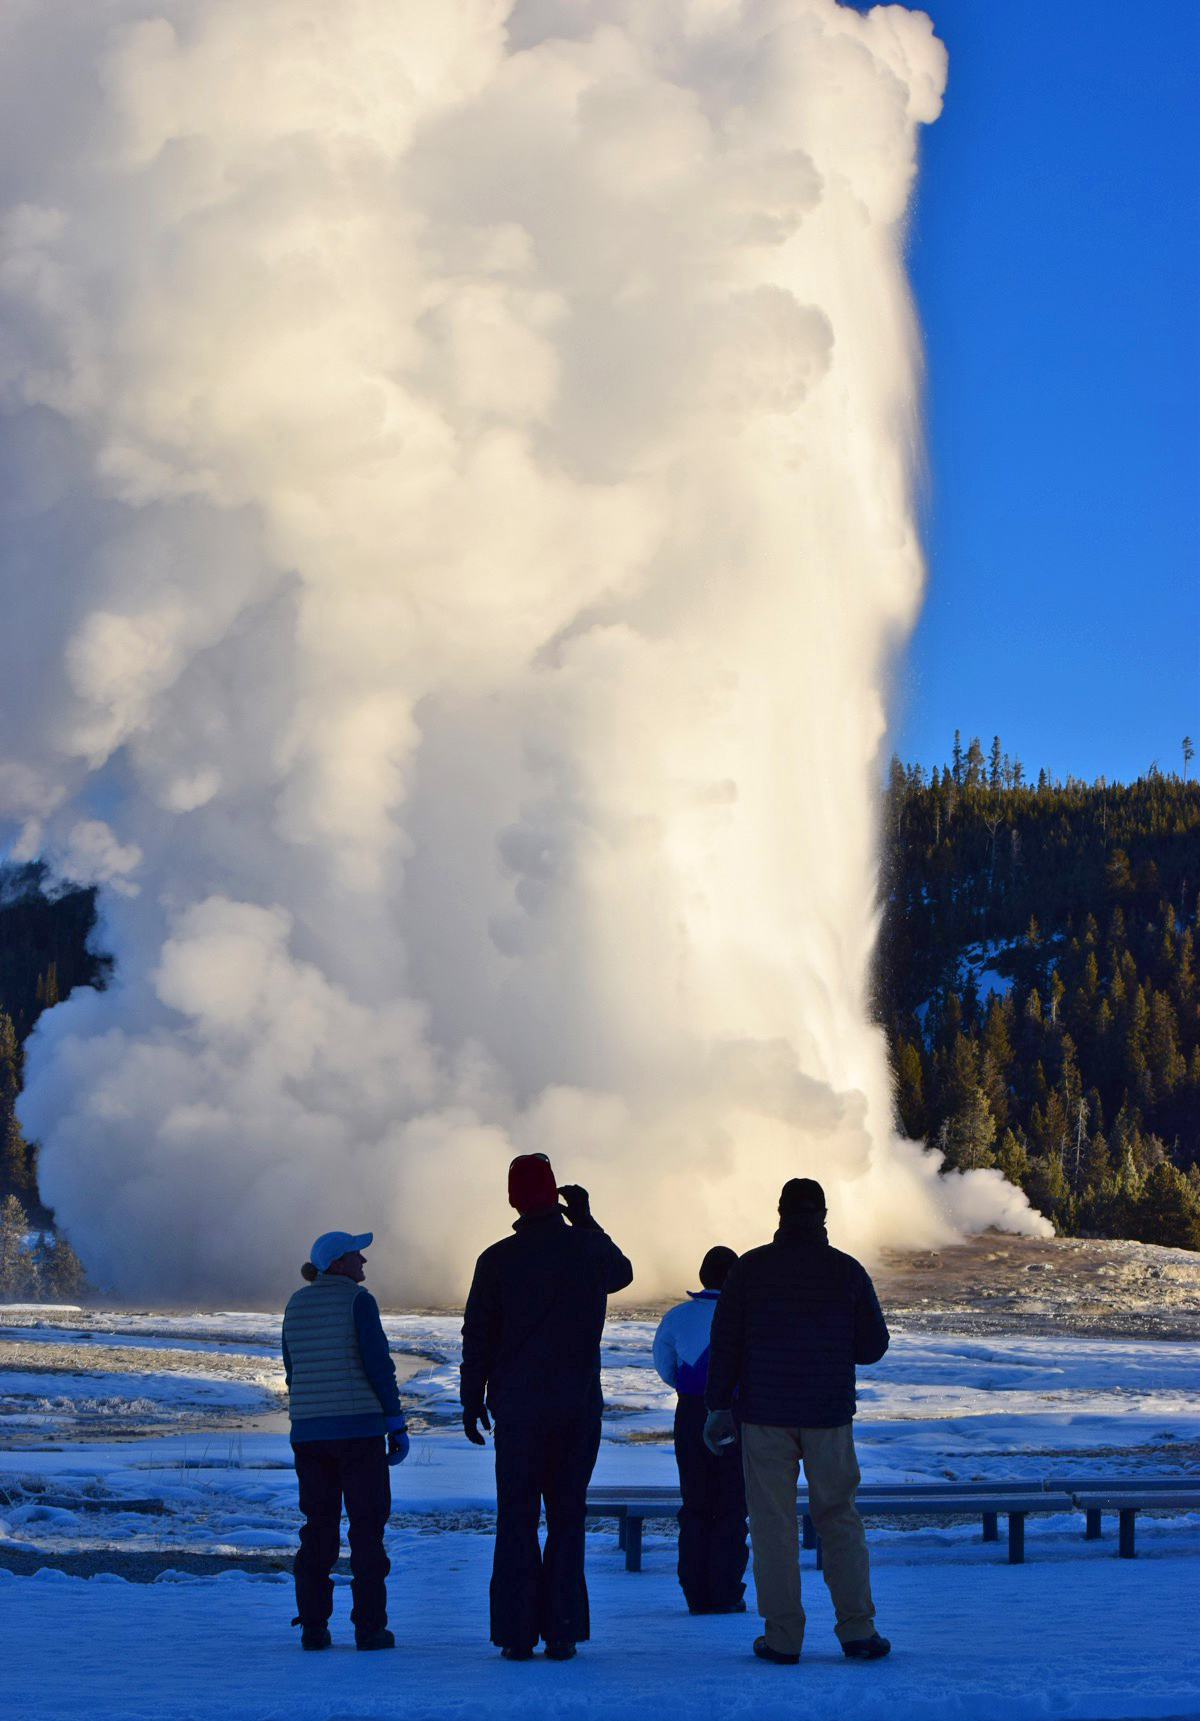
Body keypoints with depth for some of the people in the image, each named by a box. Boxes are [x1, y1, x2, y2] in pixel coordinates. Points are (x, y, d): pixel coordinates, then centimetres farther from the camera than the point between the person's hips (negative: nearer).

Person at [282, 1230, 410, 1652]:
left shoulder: (296, 1305, 10)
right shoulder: (357, 1301, -8)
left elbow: (292, 1371, 14)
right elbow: (379, 1365, -11)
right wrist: (397, 1426, -6)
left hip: (308, 1429, 5)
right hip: (358, 1427, -5)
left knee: (318, 1527, 9)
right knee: (367, 1526, 1)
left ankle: (312, 1627, 6)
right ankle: (369, 1627, 0)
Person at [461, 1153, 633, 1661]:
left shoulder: (498, 1259, -5)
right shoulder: (588, 1248, -1)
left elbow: (478, 1336, -1)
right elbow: (622, 1272, 24)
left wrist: (472, 1401, 9)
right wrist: (585, 1221, 24)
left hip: (518, 1409, -1)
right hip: (579, 1408, 1)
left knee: (516, 1520, 3)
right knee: (567, 1517, 5)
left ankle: (517, 1634, -1)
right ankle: (561, 1632, 2)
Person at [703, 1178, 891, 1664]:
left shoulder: (749, 1269, -2)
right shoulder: (848, 1271, 0)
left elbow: (724, 1342, -3)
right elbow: (873, 1345, 3)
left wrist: (718, 1407, 3)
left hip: (765, 1414, -1)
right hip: (828, 1415, 1)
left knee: (773, 1524, 2)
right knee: (839, 1519, 9)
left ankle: (782, 1637, 0)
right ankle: (857, 1629, 4)